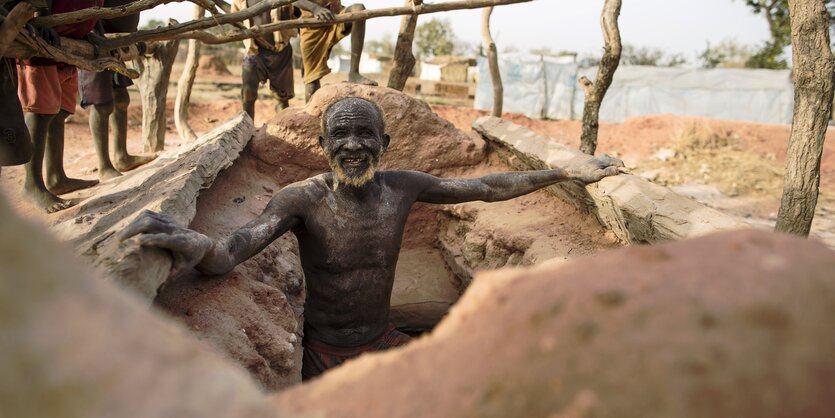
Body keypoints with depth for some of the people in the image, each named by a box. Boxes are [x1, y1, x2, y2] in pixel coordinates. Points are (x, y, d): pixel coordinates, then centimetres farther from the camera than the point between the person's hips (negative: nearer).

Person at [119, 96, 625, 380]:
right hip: (323, 353, -3)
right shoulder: (302, 199, -20)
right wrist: (199, 245, -58)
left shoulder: (403, 187, -9)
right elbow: (229, 253, -33)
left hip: (385, 341, 4)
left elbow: (487, 187, 2)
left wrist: (569, 171, 5)